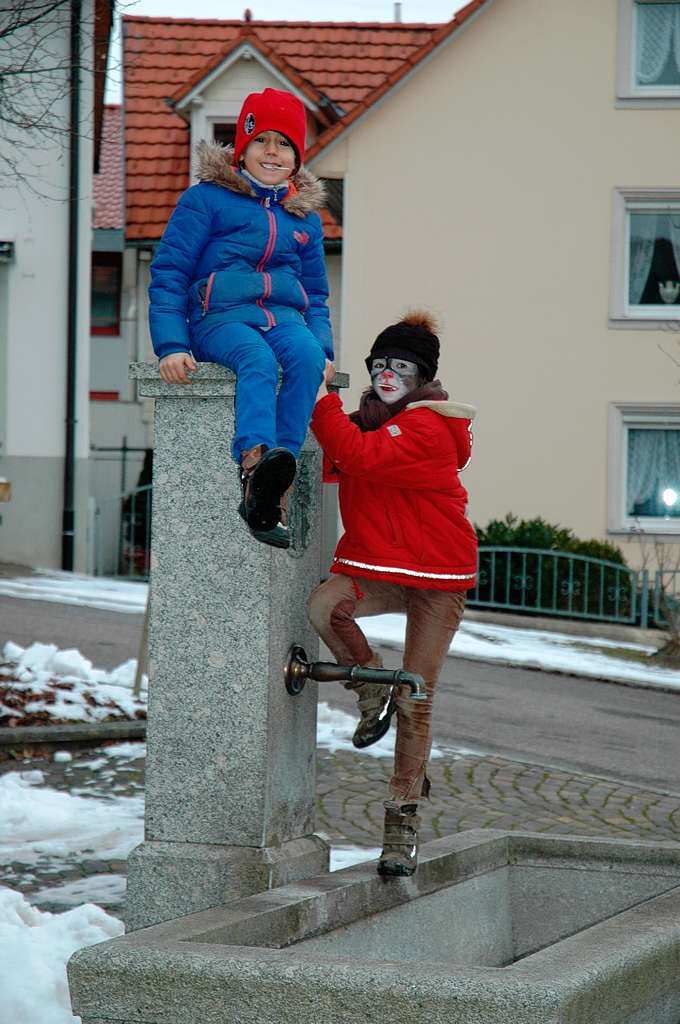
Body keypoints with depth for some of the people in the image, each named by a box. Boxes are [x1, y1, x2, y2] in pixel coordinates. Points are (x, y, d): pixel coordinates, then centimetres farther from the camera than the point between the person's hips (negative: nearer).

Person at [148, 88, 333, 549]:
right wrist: (171, 346, -10)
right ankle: (255, 467, -64)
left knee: (307, 356, -34)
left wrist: (323, 347, 7)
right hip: (220, 317, -3)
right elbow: (169, 273, 3)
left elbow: (316, 295, 28)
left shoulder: (306, 218, 23)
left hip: (286, 317, 3)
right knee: (258, 359, -39)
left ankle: (273, 492, -48)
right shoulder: (207, 200, 8)